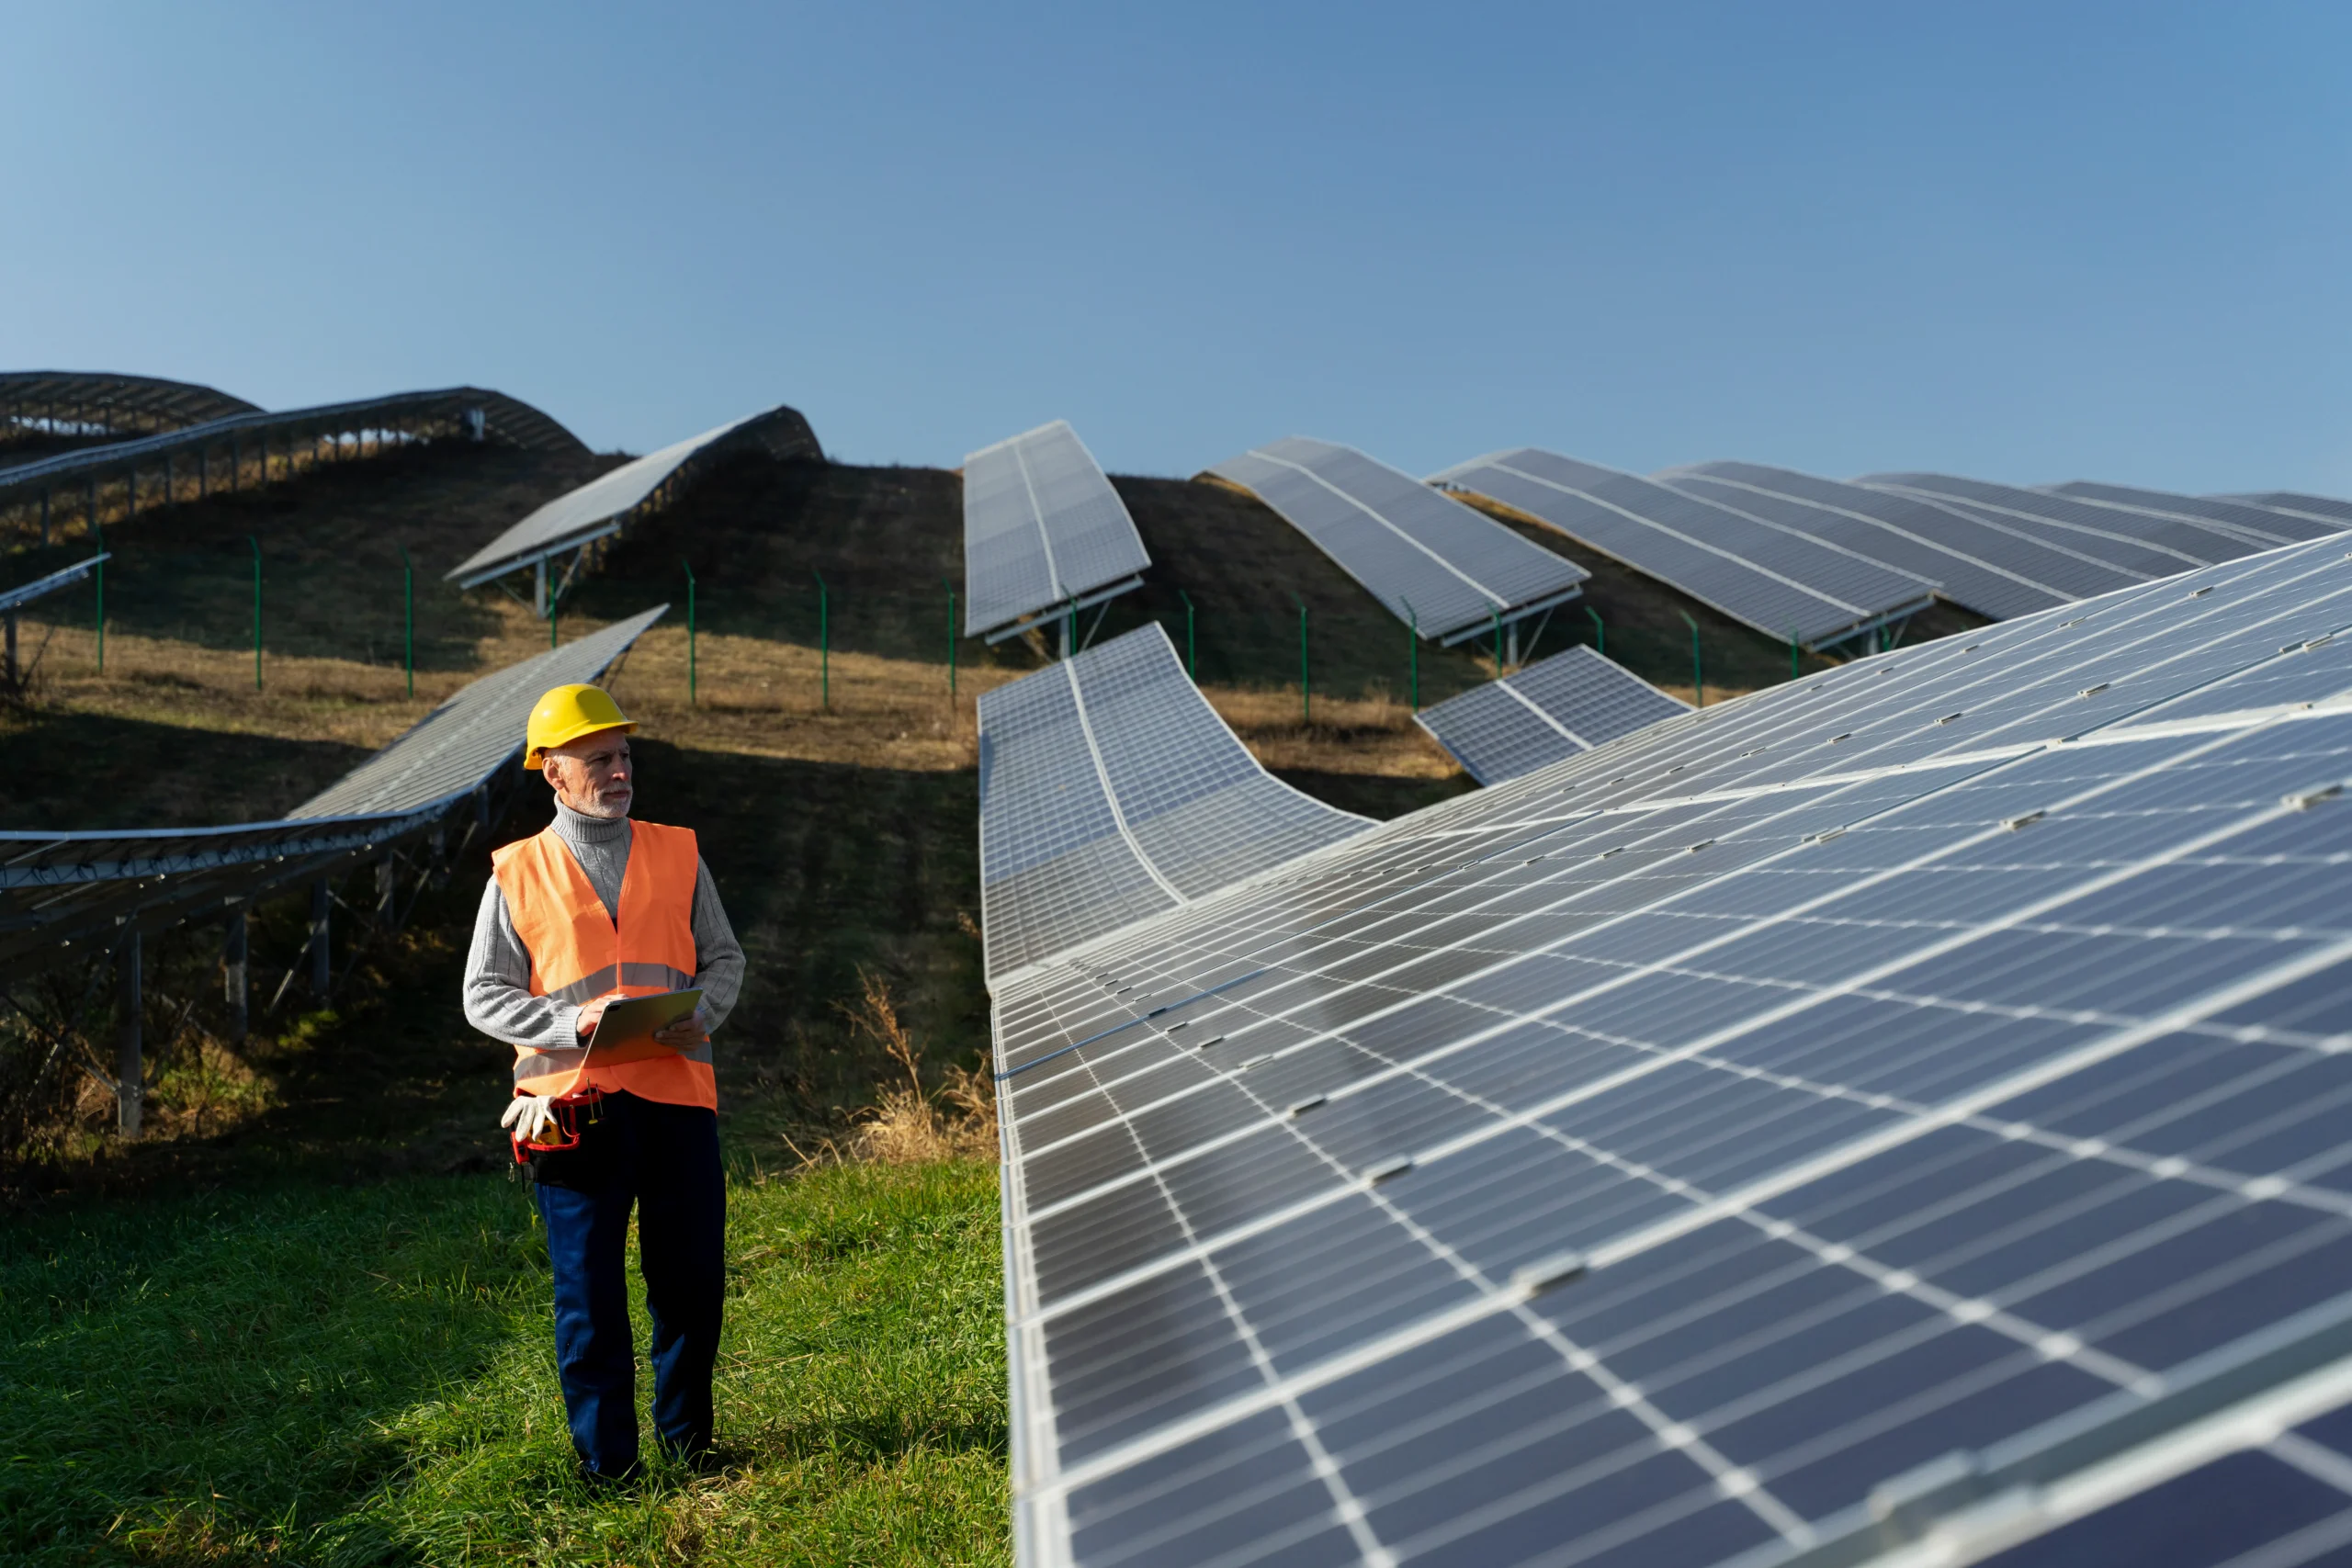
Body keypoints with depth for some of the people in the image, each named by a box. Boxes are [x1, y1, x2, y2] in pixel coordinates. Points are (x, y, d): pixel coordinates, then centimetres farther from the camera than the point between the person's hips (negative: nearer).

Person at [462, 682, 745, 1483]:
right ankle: (605, 1461, 17)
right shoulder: (517, 874, 5)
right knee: (589, 1293, 4)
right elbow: (484, 996, 4)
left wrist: (699, 1014, -8)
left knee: (692, 1279, 7)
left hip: (676, 1093, 2)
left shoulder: (678, 854, 11)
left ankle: (688, 1438, 26)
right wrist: (573, 1023, -12)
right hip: (575, 1101, -2)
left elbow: (724, 958, 14)